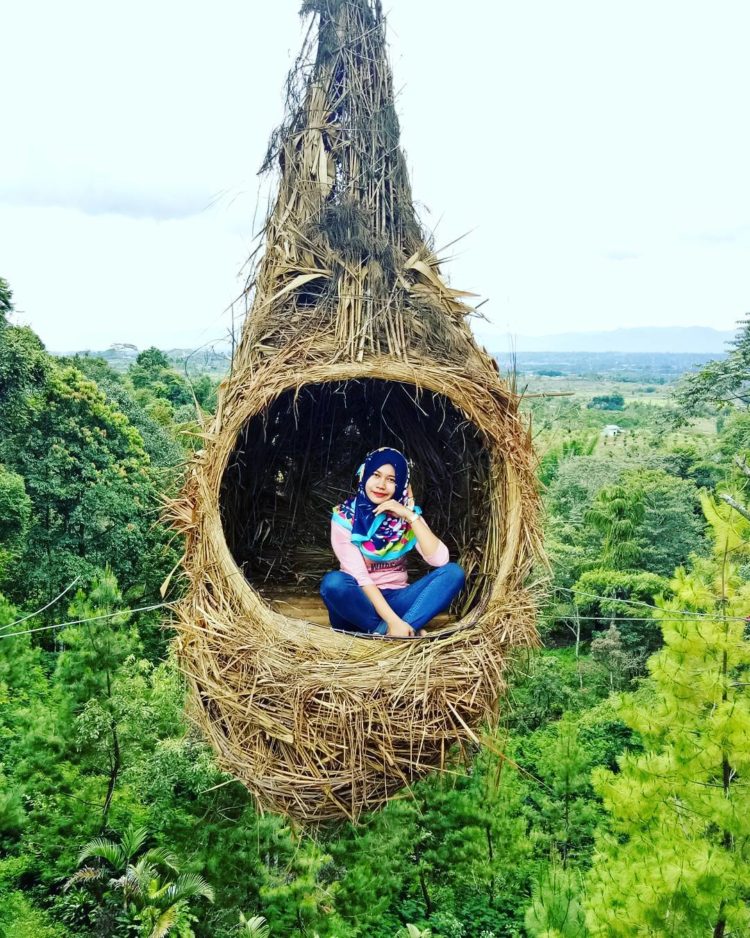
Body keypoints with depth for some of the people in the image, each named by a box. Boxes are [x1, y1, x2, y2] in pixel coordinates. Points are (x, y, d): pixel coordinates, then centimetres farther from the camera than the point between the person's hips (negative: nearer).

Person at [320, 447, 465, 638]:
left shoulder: (406, 515, 1)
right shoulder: (344, 517, -9)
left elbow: (440, 559, -13)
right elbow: (358, 575, -18)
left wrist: (411, 516, -20)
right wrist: (392, 620, -29)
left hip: (396, 600, 3)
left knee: (453, 572, -19)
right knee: (333, 582, -35)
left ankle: (384, 633, -31)